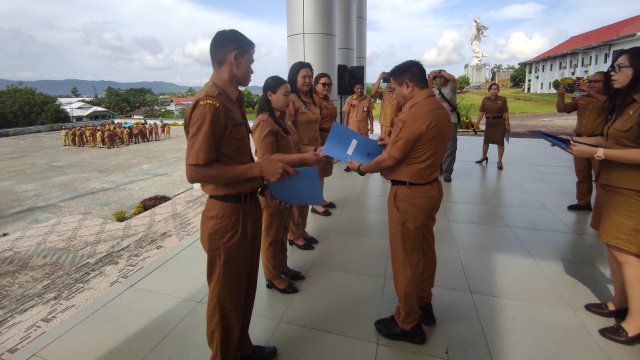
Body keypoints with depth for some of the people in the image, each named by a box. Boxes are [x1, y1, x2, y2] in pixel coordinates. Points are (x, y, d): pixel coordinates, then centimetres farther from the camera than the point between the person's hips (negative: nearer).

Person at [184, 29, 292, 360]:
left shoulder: (232, 99, 11)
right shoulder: (209, 104, -19)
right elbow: (196, 171, -24)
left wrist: (264, 170, 8)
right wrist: (258, 169, -23)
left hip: (248, 208, 9)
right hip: (228, 215, -9)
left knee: (244, 289, 24)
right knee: (226, 296, 13)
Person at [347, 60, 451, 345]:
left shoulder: (414, 113, -22)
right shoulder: (438, 108, 7)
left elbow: (389, 160, -19)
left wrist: (360, 168, -4)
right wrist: (394, 140, 14)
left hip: (408, 194, -10)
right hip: (430, 187, 10)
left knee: (405, 258, 4)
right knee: (423, 249, 21)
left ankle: (408, 323, 21)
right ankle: (424, 305, 39)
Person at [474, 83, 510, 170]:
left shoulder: (502, 99, -4)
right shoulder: (485, 99, 1)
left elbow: (505, 113, -2)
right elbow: (481, 112, 1)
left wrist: (507, 124, -3)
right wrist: (477, 122, -5)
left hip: (500, 123, -2)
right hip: (489, 123, 2)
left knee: (500, 141, 1)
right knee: (486, 140, 13)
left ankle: (499, 161, 10)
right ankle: (484, 157, 35)